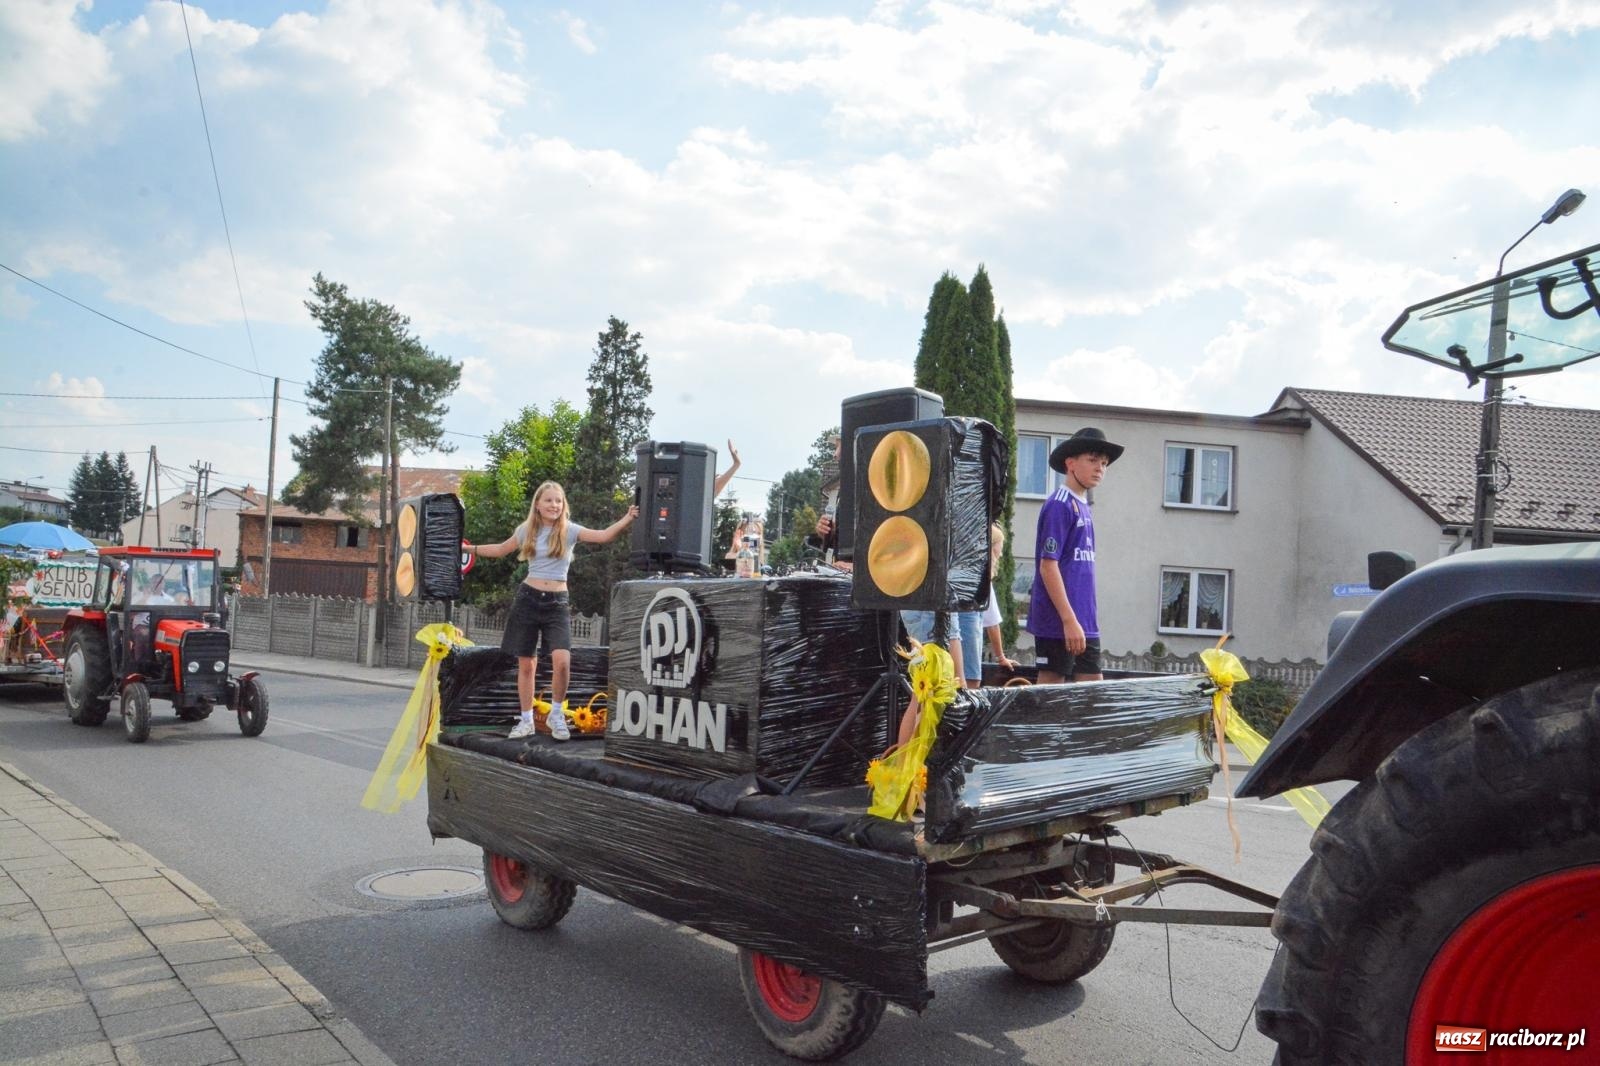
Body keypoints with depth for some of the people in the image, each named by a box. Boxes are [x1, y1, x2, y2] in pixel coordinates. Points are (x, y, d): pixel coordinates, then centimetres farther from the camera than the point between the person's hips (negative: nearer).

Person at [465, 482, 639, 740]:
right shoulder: (526, 531, 5)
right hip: (528, 598, 2)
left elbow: (604, 536, -19)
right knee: (526, 664, 7)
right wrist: (468, 548, 25)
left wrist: (628, 519, -33)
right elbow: (500, 549, 24)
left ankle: (556, 714, 2)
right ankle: (526, 721, 22)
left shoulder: (569, 530, -3)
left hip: (556, 603, -2)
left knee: (562, 660, -20)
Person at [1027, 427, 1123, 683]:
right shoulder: (1059, 506, -11)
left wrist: (1088, 618, 18)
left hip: (1085, 622, 9)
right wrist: (1069, 620, -20)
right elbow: (1048, 566, -17)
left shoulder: (1083, 507, 14)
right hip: (1058, 622, -9)